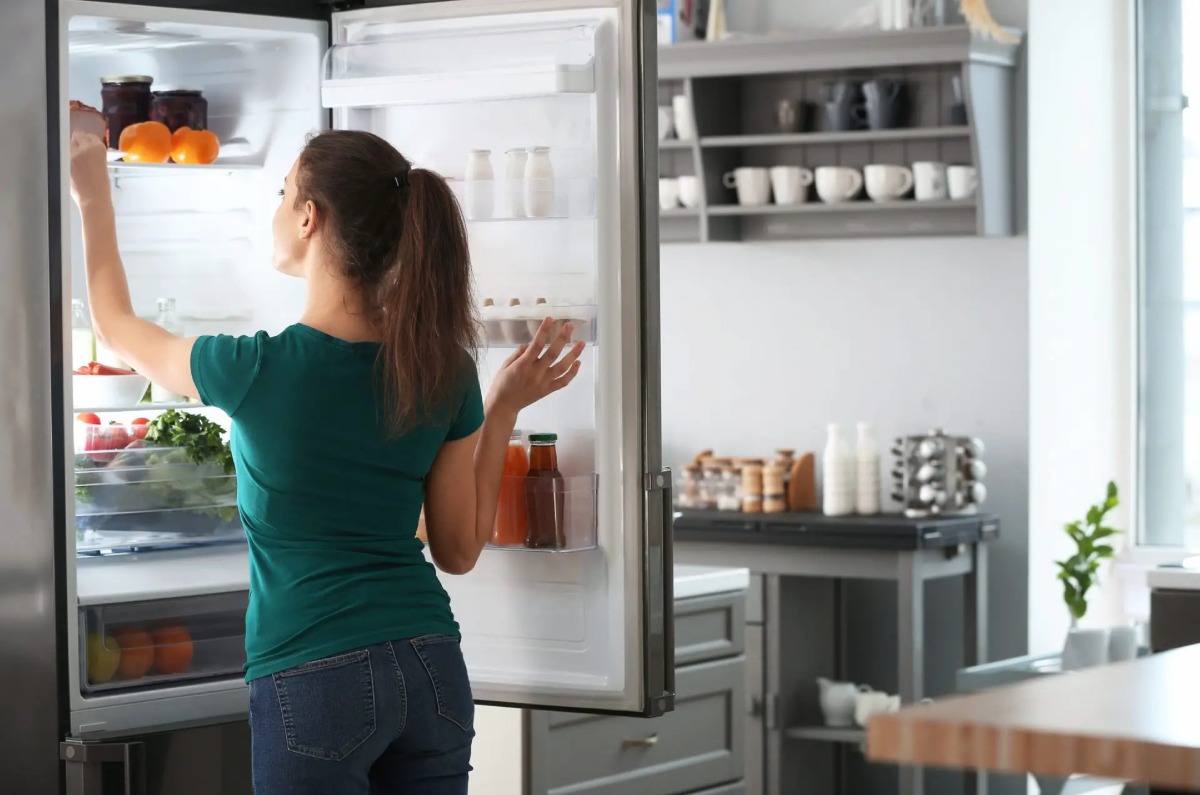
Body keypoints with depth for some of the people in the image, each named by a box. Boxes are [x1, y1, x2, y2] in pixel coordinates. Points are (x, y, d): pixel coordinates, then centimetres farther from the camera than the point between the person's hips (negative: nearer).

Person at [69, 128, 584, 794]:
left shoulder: (258, 370, -12)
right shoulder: (442, 369, -1)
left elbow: (115, 326, 9)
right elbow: (459, 549, 8)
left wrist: (93, 197, 23)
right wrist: (504, 406, 13)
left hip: (316, 682, -5)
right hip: (431, 671, 5)